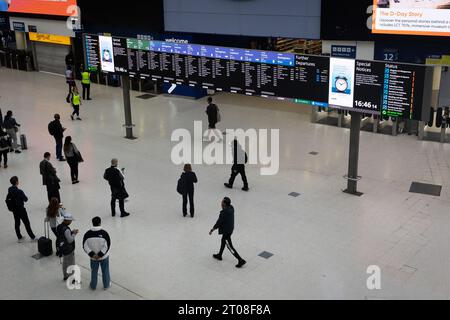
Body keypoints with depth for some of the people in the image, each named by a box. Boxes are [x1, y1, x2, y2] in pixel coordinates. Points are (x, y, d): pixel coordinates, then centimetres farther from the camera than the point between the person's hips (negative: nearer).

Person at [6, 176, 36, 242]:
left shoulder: (10, 190, -6)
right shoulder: (19, 191, -26)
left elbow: (7, 199, 2)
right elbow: (26, 199, -16)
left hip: (14, 210, 6)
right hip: (21, 209, -6)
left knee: (17, 223, 18)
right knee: (27, 223, 5)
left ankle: (19, 237, 28)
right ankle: (33, 237, 15)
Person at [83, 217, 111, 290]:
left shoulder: (88, 234, -13)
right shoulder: (104, 233, -20)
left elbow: (85, 246, -12)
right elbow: (107, 246, -22)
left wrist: (92, 254, -12)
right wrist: (100, 254, -17)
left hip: (93, 257, 2)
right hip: (104, 257, -2)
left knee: (94, 271, 21)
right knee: (105, 271, 18)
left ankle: (93, 286, 37)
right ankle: (106, 285, 34)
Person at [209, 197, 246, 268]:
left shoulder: (224, 213, -31)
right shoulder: (231, 208, -6)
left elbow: (219, 222, -22)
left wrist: (212, 230, -8)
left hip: (226, 231, -9)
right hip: (230, 228, 9)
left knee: (229, 246, 3)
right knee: (223, 241, 28)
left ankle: (241, 260, 6)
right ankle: (219, 255, 47)